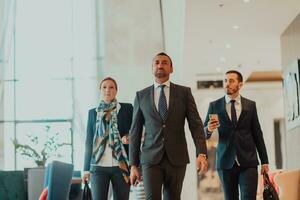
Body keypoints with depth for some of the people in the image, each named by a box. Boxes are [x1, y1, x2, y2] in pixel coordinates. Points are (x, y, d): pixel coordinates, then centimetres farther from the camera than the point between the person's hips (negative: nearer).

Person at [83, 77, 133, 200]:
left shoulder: (127, 109, 6)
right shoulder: (93, 112, 11)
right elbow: (88, 142, 12)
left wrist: (128, 137, -12)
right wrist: (86, 168, 9)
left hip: (121, 165, -1)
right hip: (98, 166, 1)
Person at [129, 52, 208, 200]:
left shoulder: (184, 93, 6)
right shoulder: (141, 96, 9)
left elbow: (196, 125, 0)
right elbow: (135, 132, 9)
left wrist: (201, 153, -15)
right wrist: (133, 164, 4)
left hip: (176, 159, 0)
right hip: (151, 159, 0)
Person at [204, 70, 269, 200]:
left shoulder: (250, 105, 7)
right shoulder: (214, 106, 5)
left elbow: (257, 134, 10)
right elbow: (203, 134, 4)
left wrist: (264, 160, 9)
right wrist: (209, 129, -20)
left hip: (248, 161, 0)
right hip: (226, 162, 0)